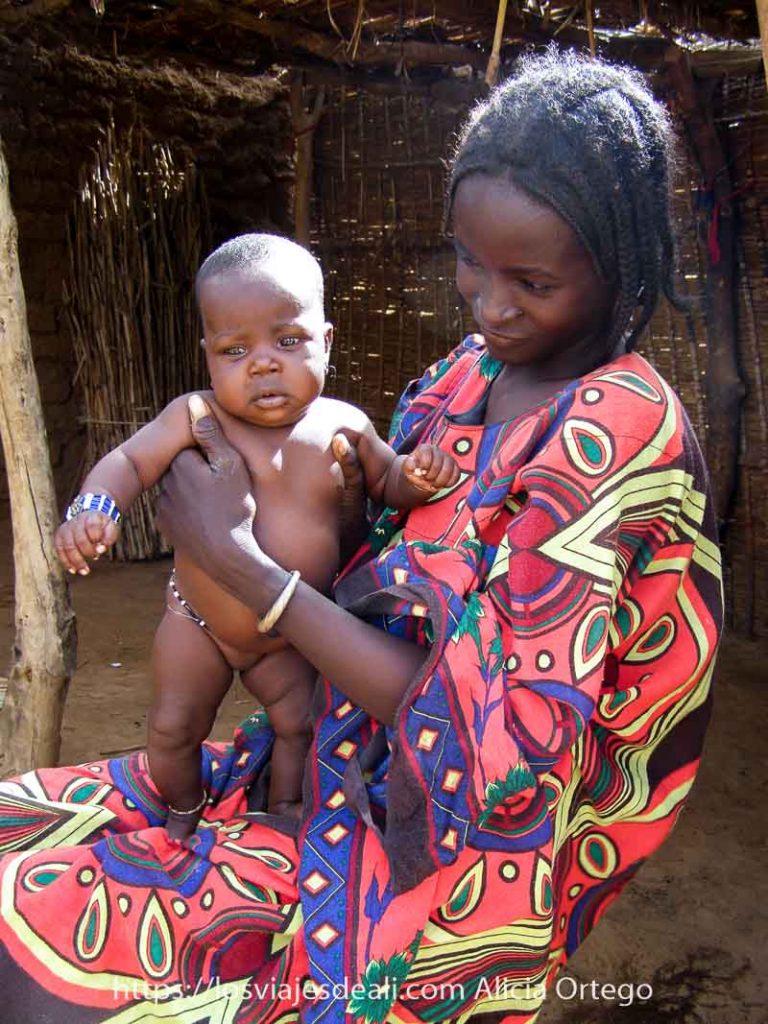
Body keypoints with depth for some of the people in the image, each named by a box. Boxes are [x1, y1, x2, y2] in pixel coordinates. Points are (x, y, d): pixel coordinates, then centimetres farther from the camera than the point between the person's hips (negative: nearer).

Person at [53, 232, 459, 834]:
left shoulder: (344, 426, -12)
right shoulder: (196, 418, -20)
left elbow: (388, 484, 3)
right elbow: (129, 461, -16)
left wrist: (418, 475, -20)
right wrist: (93, 508, -36)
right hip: (198, 624, -1)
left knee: (300, 722, 15)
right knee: (174, 726, 12)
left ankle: (285, 808, 44)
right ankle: (183, 812, 44)